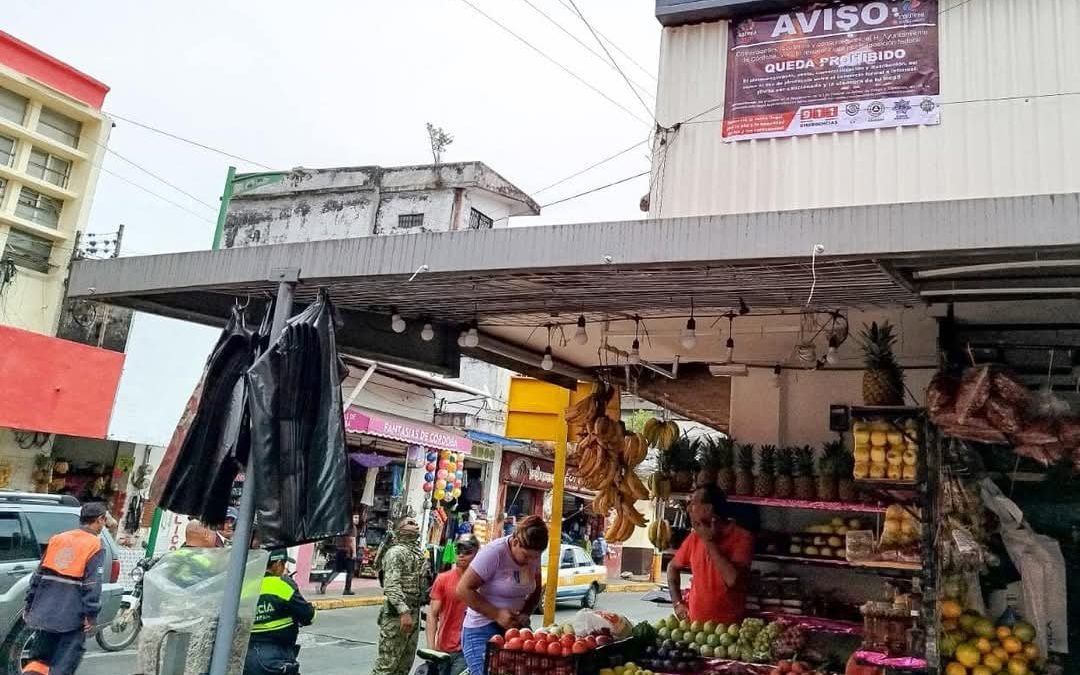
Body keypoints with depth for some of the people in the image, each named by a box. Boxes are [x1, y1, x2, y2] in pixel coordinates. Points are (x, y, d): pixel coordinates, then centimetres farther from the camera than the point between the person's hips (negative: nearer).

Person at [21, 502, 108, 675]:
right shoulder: (95, 545, -7)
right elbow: (92, 584, -14)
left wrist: (29, 605, 17)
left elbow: (38, 575, 12)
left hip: (46, 611, 5)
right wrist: (91, 615, -11)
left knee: (39, 658, 19)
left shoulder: (57, 539, 11)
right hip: (72, 614, -5)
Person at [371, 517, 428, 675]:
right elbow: (391, 586, -21)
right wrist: (404, 611, -27)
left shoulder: (418, 552, 18)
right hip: (397, 613, -9)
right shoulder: (396, 551, -11)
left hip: (414, 612, 9)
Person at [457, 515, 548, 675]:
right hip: (482, 630, -6)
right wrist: (496, 614, -22)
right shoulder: (494, 553, -19)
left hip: (514, 628, 6)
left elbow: (535, 591, 13)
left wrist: (525, 613, -7)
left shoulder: (532, 555, 1)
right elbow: (463, 589, -18)